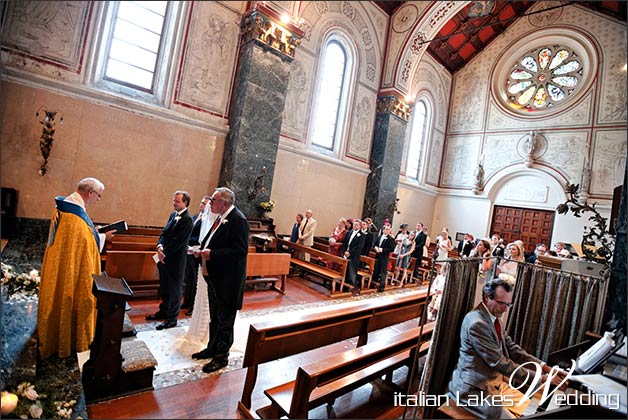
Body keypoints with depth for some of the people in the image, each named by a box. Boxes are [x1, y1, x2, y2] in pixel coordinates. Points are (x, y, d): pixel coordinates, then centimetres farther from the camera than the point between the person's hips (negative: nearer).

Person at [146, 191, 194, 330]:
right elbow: (164, 232, 9)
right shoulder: (173, 214, 9)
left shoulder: (187, 219, -17)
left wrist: (164, 253, -13)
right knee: (164, 286, 20)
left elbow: (178, 241, -19)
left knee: (174, 288, 5)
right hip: (165, 256, 8)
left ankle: (172, 318, 18)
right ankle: (163, 311, 37)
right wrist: (160, 246, -7)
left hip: (176, 259, -8)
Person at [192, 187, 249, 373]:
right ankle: (212, 348, 43)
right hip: (215, 278, 9)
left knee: (225, 320, 8)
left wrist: (212, 254, -25)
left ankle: (221, 357, 25)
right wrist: (203, 248, 1)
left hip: (228, 281, -9)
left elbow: (240, 250, -27)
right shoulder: (221, 218, 8)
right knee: (214, 318, 24)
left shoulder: (238, 220, -21)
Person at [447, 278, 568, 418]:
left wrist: (544, 367, -2)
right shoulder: (477, 323, -26)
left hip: (495, 381, 10)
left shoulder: (494, 318, 7)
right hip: (475, 389, -9)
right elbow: (499, 362, -24)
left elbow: (511, 348, 8)